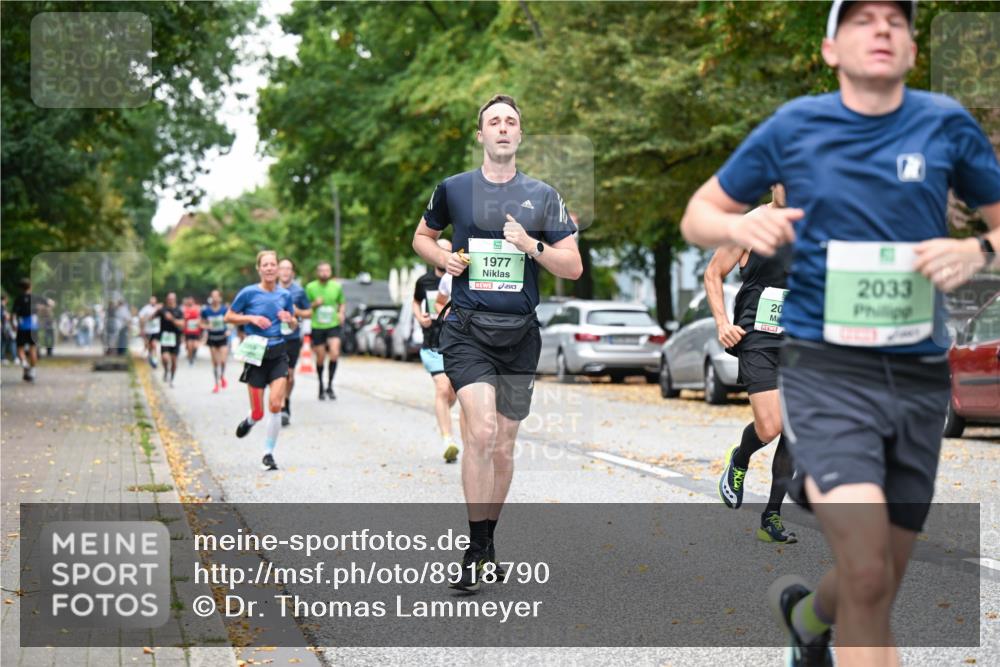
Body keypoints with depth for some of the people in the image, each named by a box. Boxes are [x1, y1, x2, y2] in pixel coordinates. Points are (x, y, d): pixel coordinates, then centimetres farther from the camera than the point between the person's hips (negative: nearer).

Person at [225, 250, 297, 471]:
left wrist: (289, 319, -5)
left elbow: (294, 325, 18)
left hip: (278, 354, 2)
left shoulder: (285, 295, 6)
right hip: (256, 354, -2)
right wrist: (252, 318, -12)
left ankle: (268, 454, 0)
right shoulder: (249, 293, -4)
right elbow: (228, 317, 3)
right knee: (259, 412, 0)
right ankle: (250, 420, 38)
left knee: (276, 404, -13)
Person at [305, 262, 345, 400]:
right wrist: (314, 304, -16)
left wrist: (341, 313, -2)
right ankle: (321, 386, 25)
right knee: (320, 358, 5)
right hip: (317, 327, -1)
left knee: (335, 353, -18)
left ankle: (330, 385, -5)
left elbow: (342, 303, 18)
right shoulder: (310, 287, -2)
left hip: (333, 326, 1)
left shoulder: (336, 286, 4)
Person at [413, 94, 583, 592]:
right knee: (481, 431, -19)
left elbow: (573, 267, 6)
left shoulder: (543, 195, 7)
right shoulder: (453, 189, 5)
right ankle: (476, 550, -11)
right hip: (467, 330, -2)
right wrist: (444, 258, 0)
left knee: (503, 445, 8)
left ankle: (487, 542, 25)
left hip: (520, 334, 2)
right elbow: (422, 237, 21)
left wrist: (531, 245, -11)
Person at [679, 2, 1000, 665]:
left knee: (876, 592, 13)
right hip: (825, 369, -3)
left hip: (919, 377, 3)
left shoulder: (947, 123, 3)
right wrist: (742, 225, -13)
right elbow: (697, 216, 10)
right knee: (867, 574, -22)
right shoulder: (795, 126, 1)